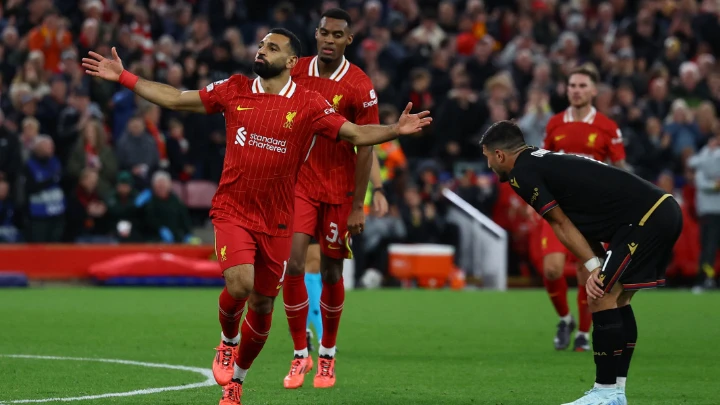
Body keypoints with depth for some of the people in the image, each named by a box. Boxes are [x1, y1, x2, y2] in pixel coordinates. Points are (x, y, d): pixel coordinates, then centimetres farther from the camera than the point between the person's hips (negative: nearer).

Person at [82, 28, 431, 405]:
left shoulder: (308, 105, -3)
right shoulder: (234, 90, 2)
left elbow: (357, 134, -3)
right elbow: (175, 99, 9)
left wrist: (396, 130, -20)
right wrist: (123, 77, 6)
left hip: (276, 221, 1)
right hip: (232, 212, -1)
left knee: (262, 304, 7)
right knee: (239, 285, -22)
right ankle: (228, 342, 11)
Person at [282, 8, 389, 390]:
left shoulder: (360, 87, -11)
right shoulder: (296, 72, -1)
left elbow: (365, 149, -9)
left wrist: (358, 206, -11)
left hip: (338, 189, -2)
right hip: (299, 183, 2)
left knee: (331, 272, 6)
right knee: (292, 265, -12)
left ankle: (327, 355, 25)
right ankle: (300, 354, 0)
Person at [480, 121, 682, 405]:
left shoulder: (523, 173, -4)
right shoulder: (545, 161, 24)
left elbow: (561, 224, -6)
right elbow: (589, 213, 18)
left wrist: (593, 267, -4)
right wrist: (598, 267, 6)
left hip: (644, 219, -10)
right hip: (662, 210, 10)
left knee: (602, 299, -5)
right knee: (617, 299, 16)